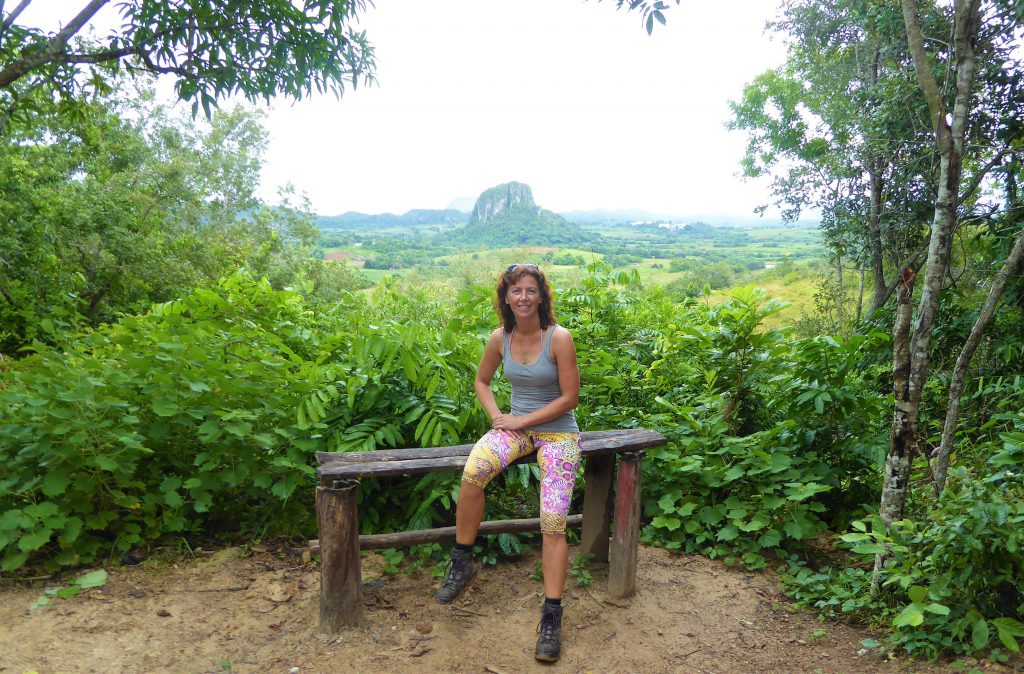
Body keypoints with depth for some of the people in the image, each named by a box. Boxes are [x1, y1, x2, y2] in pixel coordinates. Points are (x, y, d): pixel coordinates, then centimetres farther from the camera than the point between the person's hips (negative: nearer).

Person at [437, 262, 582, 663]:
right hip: (515, 426, 3)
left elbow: (569, 398, -13)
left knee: (553, 521, -16)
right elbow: (481, 382, 14)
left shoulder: (559, 338, -14)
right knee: (473, 470, -28)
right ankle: (462, 562, -9)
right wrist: (497, 417, -3)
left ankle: (552, 616, -4)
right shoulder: (500, 338, -1)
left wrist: (521, 421, -13)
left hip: (557, 432, -3)